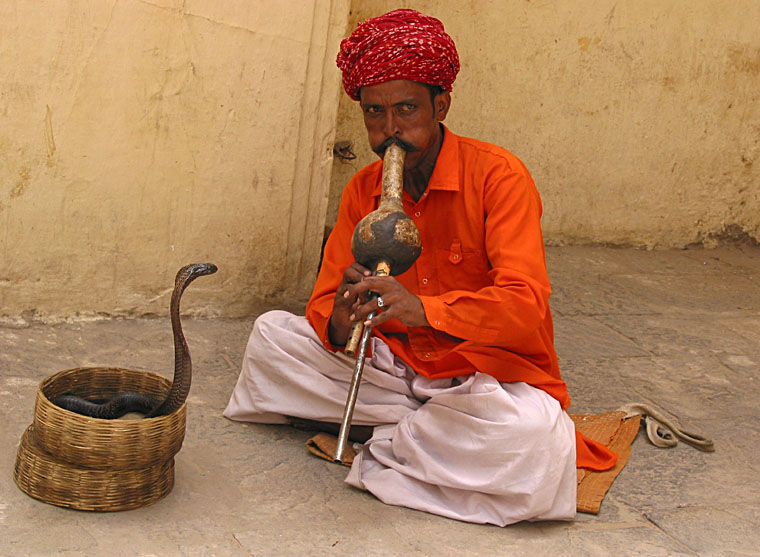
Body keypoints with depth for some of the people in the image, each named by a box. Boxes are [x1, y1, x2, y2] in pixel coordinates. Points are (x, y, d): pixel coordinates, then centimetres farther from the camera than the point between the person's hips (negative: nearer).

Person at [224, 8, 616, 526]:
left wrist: (423, 310, -43)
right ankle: (426, 426, -11)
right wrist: (340, 322, -27)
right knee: (272, 333, -9)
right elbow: (323, 305, -1)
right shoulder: (361, 190, 2)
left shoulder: (498, 175, -15)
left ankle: (386, 439, -11)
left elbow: (526, 305, -26)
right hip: (396, 364, 5)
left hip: (490, 374, -4)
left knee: (537, 443, -37)